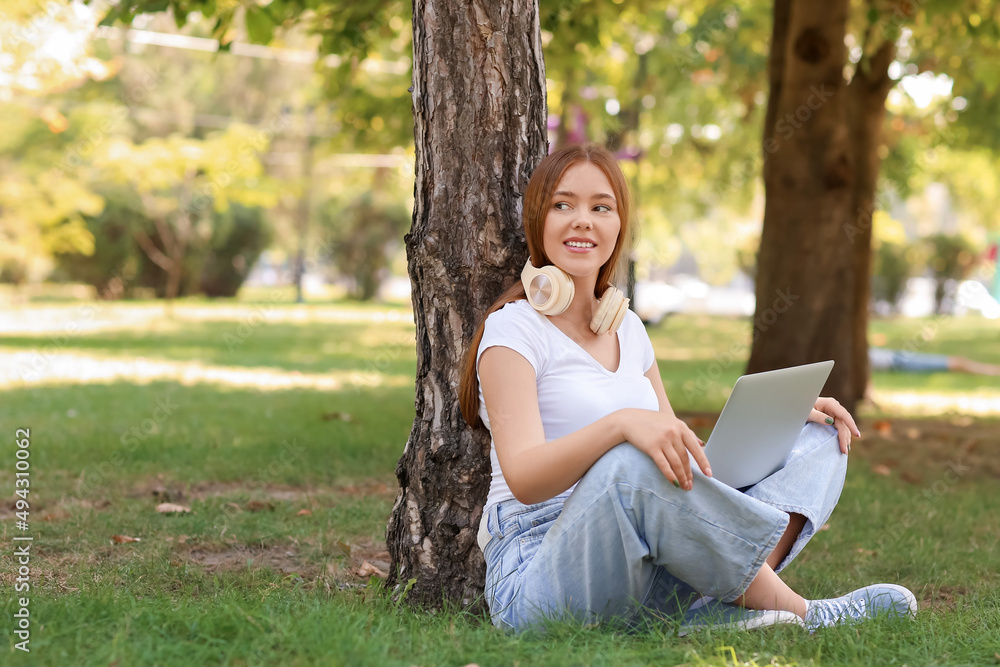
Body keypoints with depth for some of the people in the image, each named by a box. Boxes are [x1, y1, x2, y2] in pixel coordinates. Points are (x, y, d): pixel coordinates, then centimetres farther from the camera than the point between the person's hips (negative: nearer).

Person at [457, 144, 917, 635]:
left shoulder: (628, 330, 16)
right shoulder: (514, 328, -6)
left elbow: (684, 451, 18)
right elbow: (523, 478, -20)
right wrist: (621, 424, -38)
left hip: (648, 584, 8)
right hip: (537, 579, -7)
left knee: (820, 440, 0)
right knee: (632, 464, -38)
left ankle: (722, 611, -29)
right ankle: (799, 614, -22)